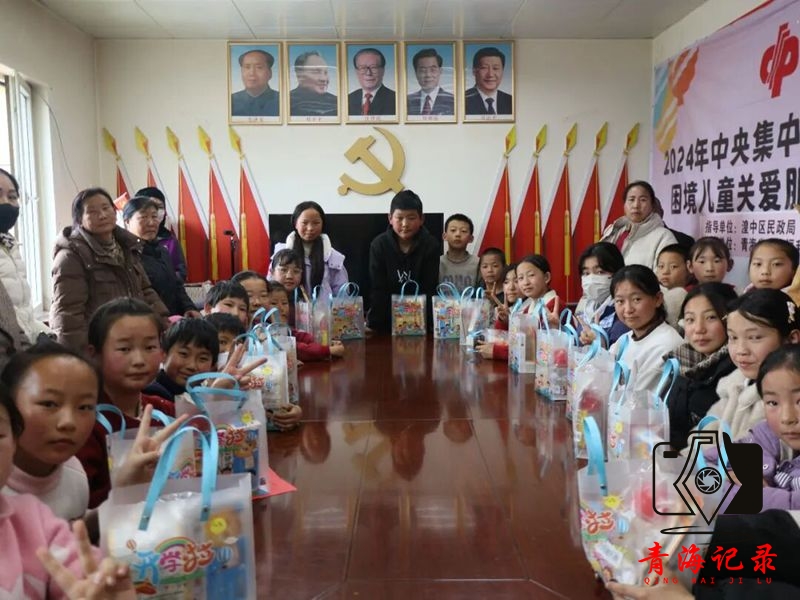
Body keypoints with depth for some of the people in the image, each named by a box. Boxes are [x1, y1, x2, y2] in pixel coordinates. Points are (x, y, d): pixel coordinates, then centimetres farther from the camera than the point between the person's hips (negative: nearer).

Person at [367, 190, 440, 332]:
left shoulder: (431, 246, -11)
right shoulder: (379, 245, -10)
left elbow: (429, 290, -11)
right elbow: (378, 290, -10)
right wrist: (375, 324, -15)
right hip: (386, 319, 1)